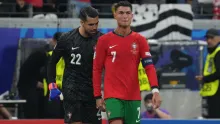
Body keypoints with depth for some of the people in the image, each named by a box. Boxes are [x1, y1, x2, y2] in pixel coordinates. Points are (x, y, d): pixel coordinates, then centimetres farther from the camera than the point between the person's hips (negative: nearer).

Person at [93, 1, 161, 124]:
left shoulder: (140, 40, 4)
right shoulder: (104, 40, 0)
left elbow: (149, 66, -3)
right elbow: (97, 69, 4)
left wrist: (155, 90, -18)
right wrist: (98, 96, 1)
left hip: (133, 96, 3)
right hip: (113, 96, -2)